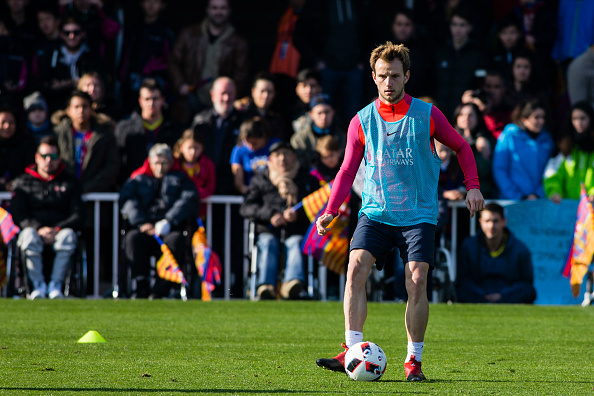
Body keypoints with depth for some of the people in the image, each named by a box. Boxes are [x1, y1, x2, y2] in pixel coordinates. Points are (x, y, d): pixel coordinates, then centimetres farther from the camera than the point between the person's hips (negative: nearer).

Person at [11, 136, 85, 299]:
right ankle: (38, 285, -29)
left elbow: (78, 216, 8)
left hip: (60, 231, 0)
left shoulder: (70, 181, 20)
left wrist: (57, 229, -11)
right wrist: (39, 229, -15)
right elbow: (18, 215, 4)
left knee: (68, 235, -36)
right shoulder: (23, 182, 18)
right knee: (29, 235, -37)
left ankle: (56, 285, -32)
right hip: (34, 229, 0)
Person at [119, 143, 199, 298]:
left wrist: (168, 222, -14)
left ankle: (160, 289, -37)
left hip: (171, 229, -1)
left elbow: (189, 199, 3)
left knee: (175, 239, -35)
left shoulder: (179, 178, 22)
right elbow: (127, 199, 6)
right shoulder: (139, 179, 25)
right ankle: (141, 284, -33)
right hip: (145, 230, 1)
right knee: (132, 237, -32)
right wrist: (142, 223, -13)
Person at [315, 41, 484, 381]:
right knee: (356, 267, -19)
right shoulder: (362, 121, 3)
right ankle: (352, 351, -20)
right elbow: (348, 171, 7)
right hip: (375, 211, 2)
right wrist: (330, 211, -4)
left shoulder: (427, 115, -1)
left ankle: (414, 360, 0)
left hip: (419, 215, -1)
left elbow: (462, 147, 11)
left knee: (417, 282, -13)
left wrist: (473, 186, -1)